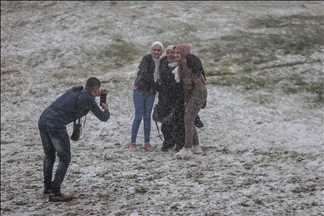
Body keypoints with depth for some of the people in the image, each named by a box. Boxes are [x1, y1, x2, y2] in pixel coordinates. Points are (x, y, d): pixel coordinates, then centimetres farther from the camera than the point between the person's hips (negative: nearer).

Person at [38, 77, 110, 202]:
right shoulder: (89, 100, 0)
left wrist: (96, 93, 51)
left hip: (43, 119, 8)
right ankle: (55, 193, 1)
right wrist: (106, 109, 34)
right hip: (56, 125, -8)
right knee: (65, 159, 6)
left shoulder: (73, 90, 20)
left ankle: (47, 187, 37)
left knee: (49, 155, 25)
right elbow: (103, 118, 14)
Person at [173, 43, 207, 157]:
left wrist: (186, 100, -5)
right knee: (189, 120, 13)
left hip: (197, 92, -10)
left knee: (188, 120, -11)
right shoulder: (191, 60, 18)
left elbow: (188, 83, -14)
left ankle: (187, 149, -14)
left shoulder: (185, 63, -11)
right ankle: (196, 146, 16)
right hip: (200, 90, 10)